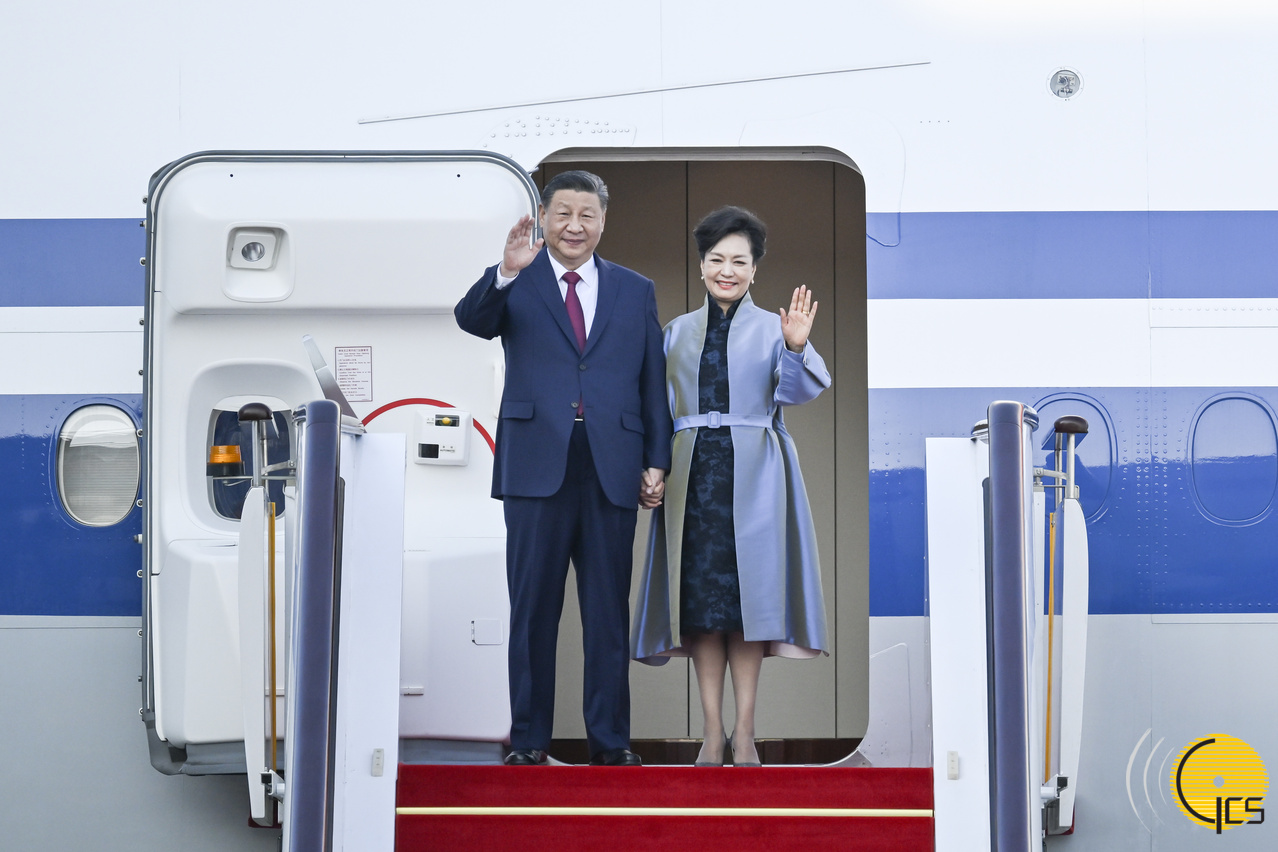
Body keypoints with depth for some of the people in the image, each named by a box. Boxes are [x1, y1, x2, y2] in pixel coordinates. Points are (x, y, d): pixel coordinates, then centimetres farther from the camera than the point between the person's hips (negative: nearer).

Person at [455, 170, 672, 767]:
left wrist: (656, 462, 4)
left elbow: (653, 384, 11)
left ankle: (610, 740, 12)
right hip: (538, 466, -2)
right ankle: (528, 740, 11)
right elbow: (471, 320, -13)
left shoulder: (635, 291, 13)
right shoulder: (515, 284, 7)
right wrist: (506, 273, -30)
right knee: (533, 610, 3)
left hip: (612, 469, 2)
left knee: (609, 610, 6)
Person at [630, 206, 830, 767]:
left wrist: (797, 348, -30)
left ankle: (744, 730, 3)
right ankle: (712, 731, 5)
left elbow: (795, 392, -11)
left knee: (747, 592, -3)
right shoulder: (679, 331, 13)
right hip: (692, 473, 2)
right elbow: (662, 405, 13)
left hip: (751, 475, -2)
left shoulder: (771, 328, 4)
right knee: (699, 595, 0)